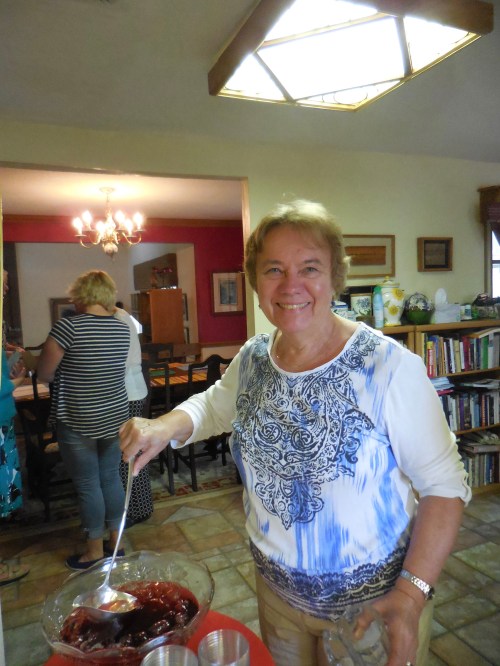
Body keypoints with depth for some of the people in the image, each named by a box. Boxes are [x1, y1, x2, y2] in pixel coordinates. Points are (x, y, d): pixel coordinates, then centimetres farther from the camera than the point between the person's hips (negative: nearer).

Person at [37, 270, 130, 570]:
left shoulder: (69, 326, -16)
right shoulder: (123, 328, 0)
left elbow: (44, 374, -9)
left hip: (78, 423, -5)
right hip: (116, 418, 5)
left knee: (88, 486, 10)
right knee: (111, 478, 18)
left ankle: (95, 550, 26)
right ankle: (116, 540, 32)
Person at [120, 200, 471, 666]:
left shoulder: (389, 367, -23)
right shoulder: (253, 357, -8)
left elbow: (444, 484, -16)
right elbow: (214, 404, 10)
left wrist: (412, 593, -23)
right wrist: (166, 427, -10)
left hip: (372, 603, -4)